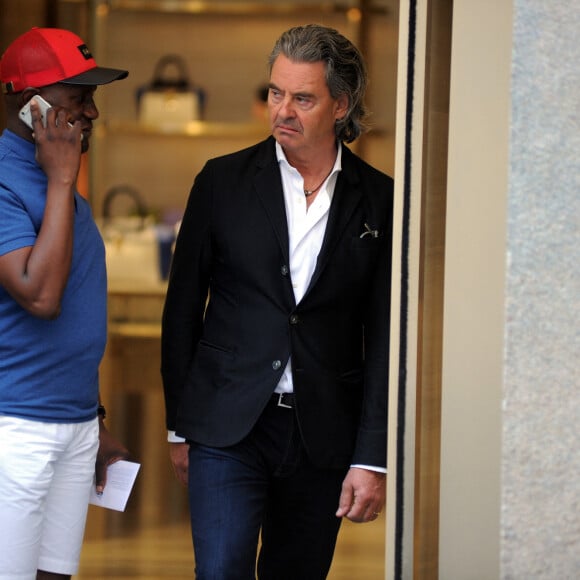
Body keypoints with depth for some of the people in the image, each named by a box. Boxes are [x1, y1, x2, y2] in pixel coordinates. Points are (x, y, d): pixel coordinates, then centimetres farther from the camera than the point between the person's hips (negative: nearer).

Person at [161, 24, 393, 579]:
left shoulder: (378, 200, 2)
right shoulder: (223, 181, 2)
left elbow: (384, 339, 1)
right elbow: (182, 309, 7)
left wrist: (373, 458, -4)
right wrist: (180, 427, 6)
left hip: (323, 439, 1)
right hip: (228, 426, -1)